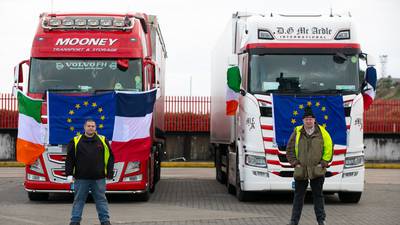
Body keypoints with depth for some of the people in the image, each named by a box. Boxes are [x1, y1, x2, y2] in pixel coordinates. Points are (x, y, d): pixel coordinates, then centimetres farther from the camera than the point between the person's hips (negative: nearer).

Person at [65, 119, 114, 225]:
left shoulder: (103, 140, 7)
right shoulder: (75, 141, 3)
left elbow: (110, 157, 9)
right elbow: (69, 159, 4)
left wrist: (110, 173, 3)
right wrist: (69, 174, -1)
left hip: (99, 178, 1)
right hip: (81, 178, -1)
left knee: (101, 200, 5)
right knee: (78, 200, 6)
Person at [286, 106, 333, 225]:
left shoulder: (322, 132, 0)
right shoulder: (297, 132, 2)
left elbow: (329, 148, 4)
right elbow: (290, 149, 8)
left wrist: (323, 163, -3)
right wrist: (295, 163, 0)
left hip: (317, 171, -1)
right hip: (300, 171, 1)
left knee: (318, 196, 5)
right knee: (298, 196, 6)